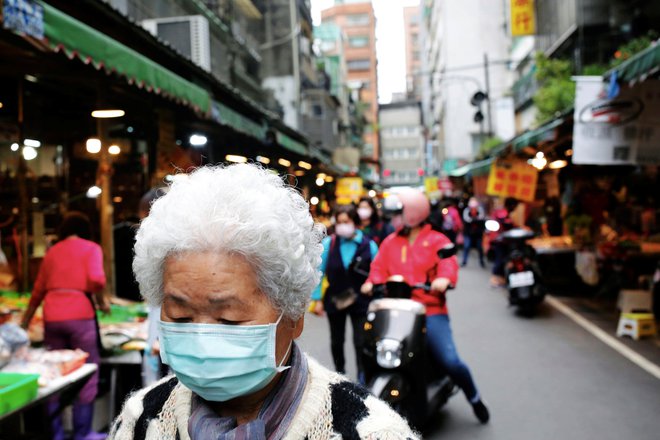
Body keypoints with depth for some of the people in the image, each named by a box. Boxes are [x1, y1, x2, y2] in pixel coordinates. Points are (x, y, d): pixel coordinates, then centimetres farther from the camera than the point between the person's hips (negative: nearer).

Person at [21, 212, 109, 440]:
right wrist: (102, 302, 4)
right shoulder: (91, 248, 5)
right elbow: (96, 279, -13)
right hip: (79, 314, -4)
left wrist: (24, 323, 31)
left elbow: (38, 291, 21)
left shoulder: (52, 251, 17)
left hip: (52, 316, 4)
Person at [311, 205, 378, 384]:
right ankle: (339, 373, 37)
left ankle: (363, 376, 16)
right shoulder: (328, 243, -6)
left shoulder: (369, 245, -8)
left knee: (360, 341, -1)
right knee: (337, 341, 17)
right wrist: (317, 299, -4)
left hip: (361, 301, -2)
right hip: (335, 300, 2)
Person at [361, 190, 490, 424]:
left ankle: (474, 398, 16)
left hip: (430, 312, -3)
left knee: (451, 361, -13)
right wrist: (372, 282, -13)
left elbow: (448, 263, -10)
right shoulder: (389, 242, 16)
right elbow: (379, 266, 7)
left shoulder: (437, 240, 6)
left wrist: (444, 278, -31)